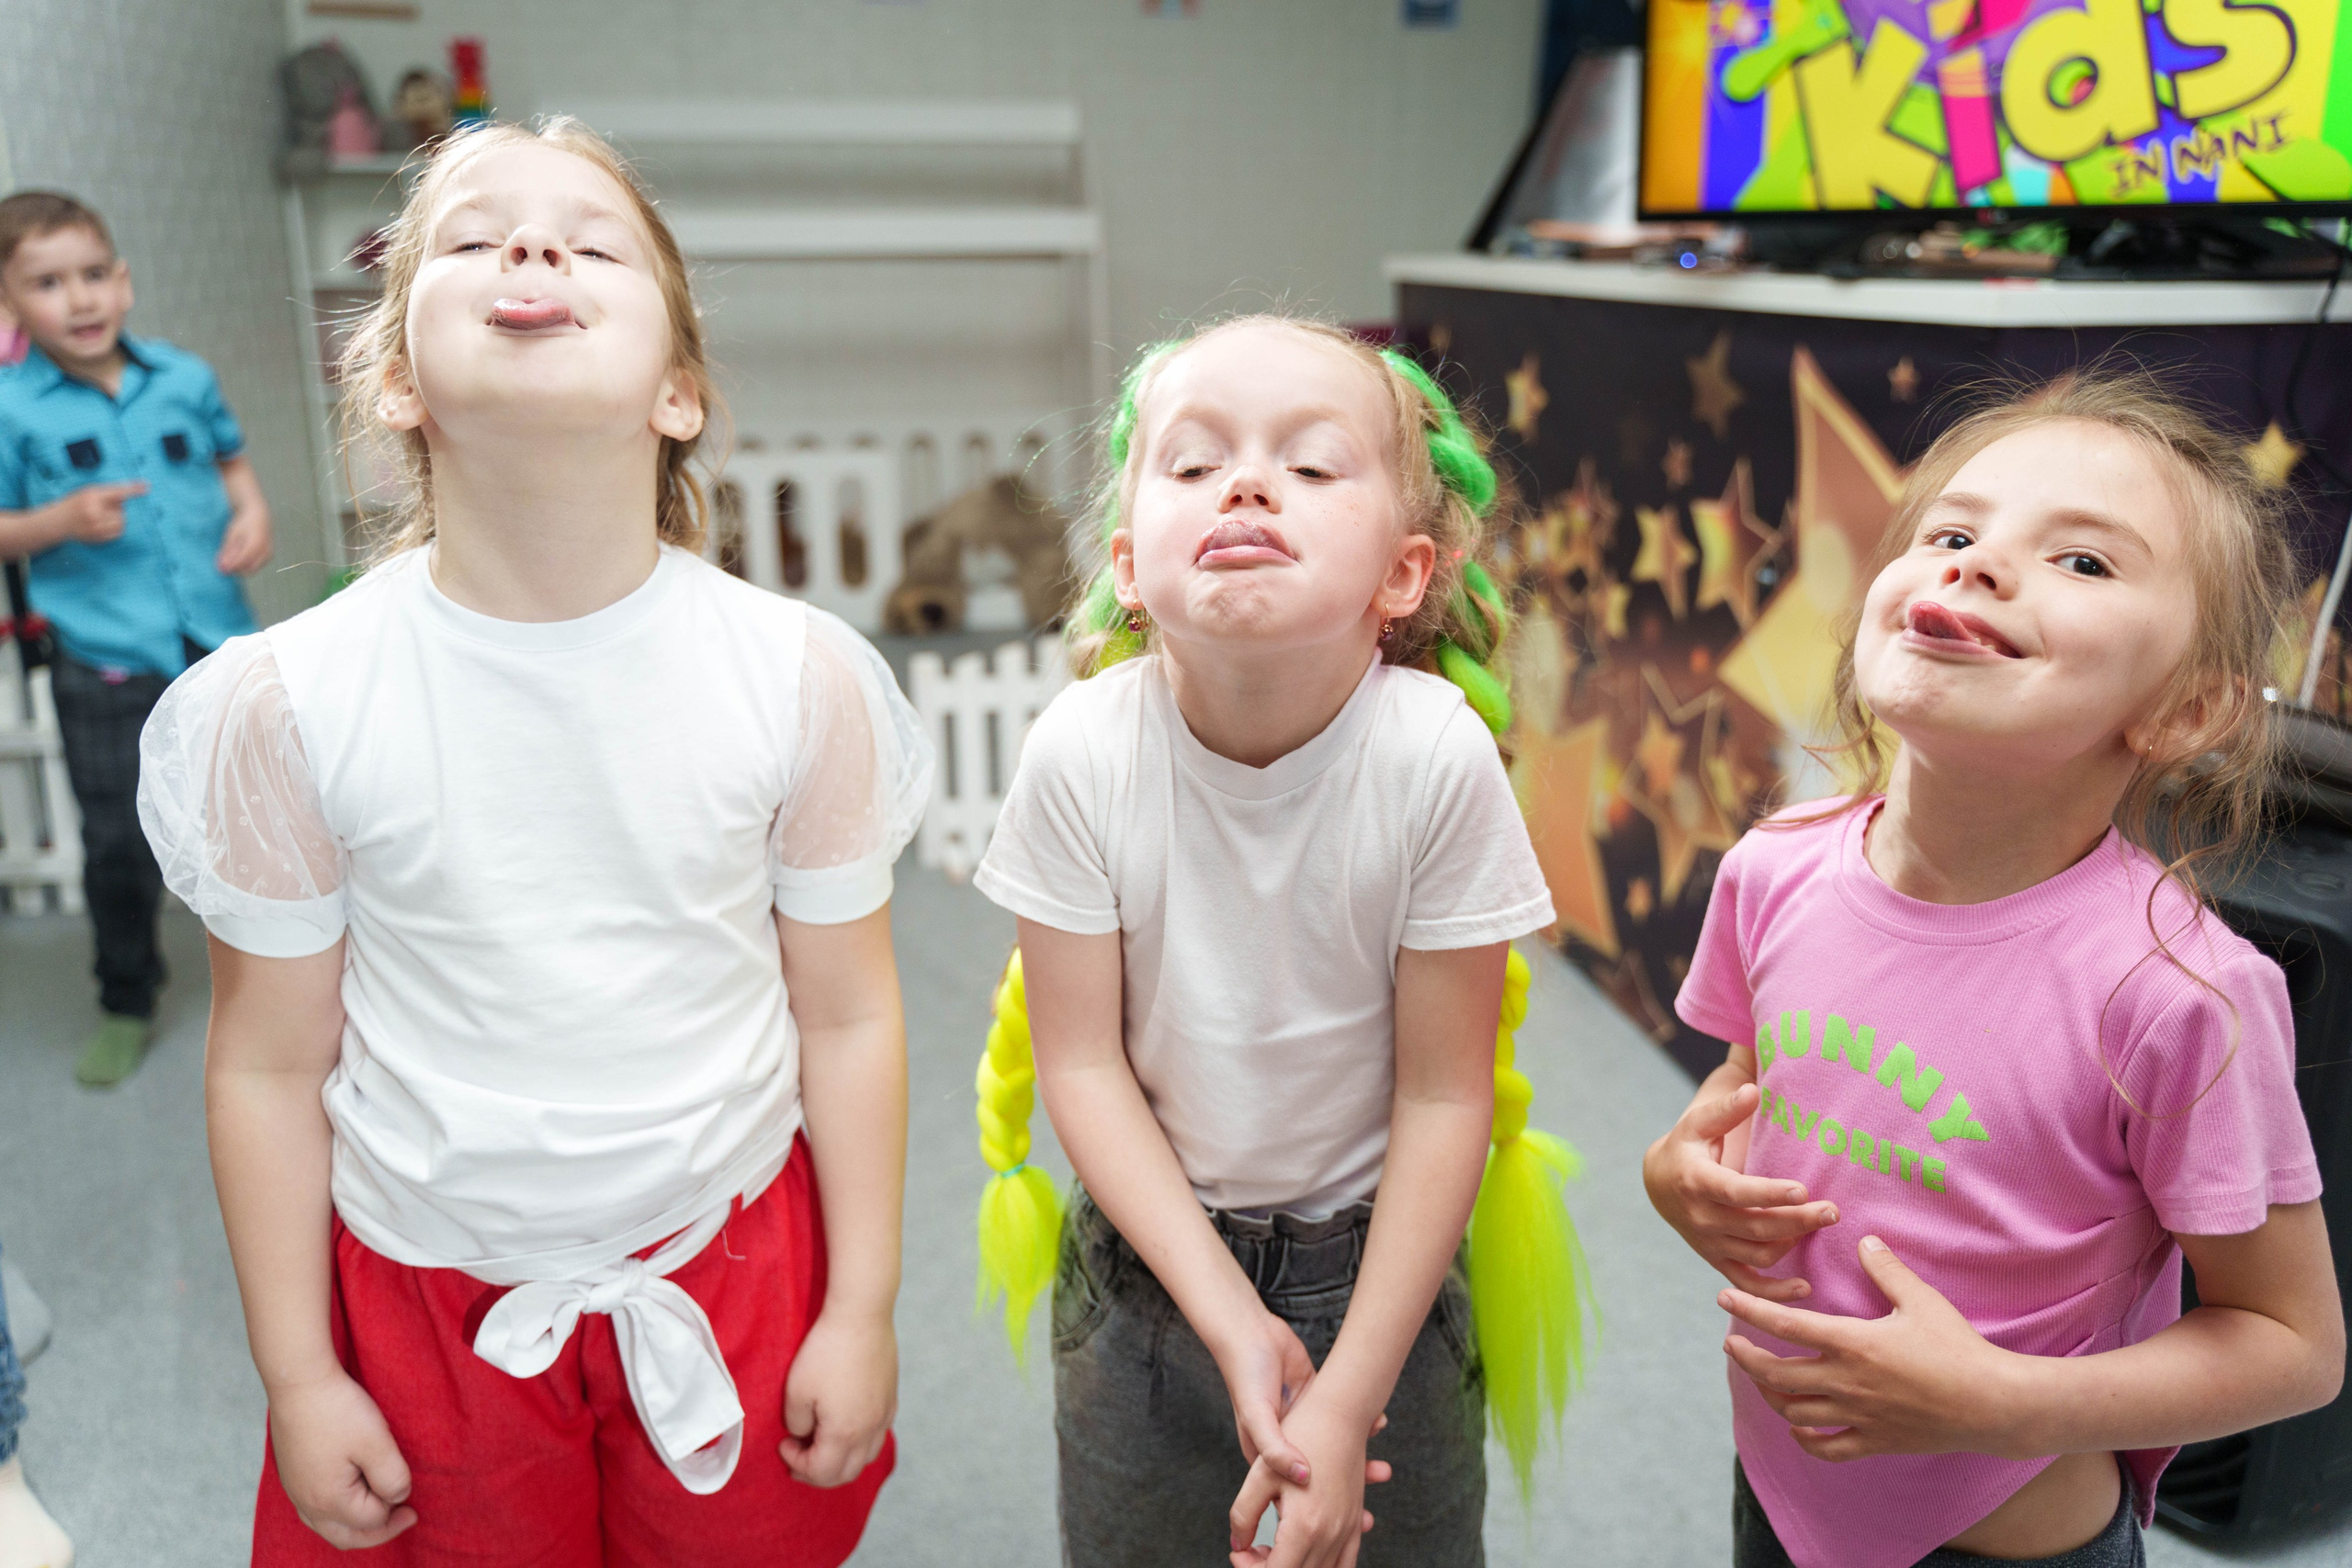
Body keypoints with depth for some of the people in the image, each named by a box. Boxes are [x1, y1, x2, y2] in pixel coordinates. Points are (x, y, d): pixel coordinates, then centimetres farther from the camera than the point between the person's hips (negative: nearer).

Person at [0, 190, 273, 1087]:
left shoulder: (184, 378, 2)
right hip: (105, 666, -2)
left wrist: (253, 513, -2)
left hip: (218, 641, 2)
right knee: (119, 842, 5)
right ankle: (127, 1006, 26)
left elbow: (232, 460, 18)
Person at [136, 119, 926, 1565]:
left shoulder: (800, 675, -14)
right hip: (431, 1296, 0)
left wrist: (863, 1311, -1)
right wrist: (297, 1377, 1)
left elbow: (847, 1017, -6)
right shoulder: (293, 700, -14)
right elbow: (269, 1065, -4)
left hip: (733, 1269, 1)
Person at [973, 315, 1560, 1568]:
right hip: (1151, 1256, 1)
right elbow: (1083, 1064, -13)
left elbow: (1443, 1094, -16)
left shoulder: (1437, 758, -24)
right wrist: (1232, 1318, -18)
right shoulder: (1079, 753, -21)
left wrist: (1353, 1393, -15)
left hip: (1374, 1259, 0)